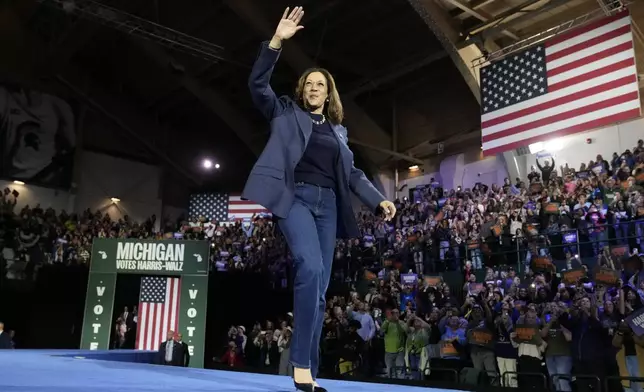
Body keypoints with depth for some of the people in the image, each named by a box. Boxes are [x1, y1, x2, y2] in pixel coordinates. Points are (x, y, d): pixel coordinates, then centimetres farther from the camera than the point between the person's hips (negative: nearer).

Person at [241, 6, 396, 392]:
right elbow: (258, 84, 0)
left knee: (320, 288, 0)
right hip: (295, 197, -5)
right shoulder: (286, 113, 13)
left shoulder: (338, 130, 22)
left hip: (327, 204, 5)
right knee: (310, 268, -27)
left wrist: (379, 199, 5)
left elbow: (351, 172, 19)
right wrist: (277, 41, -9)